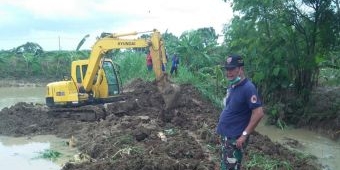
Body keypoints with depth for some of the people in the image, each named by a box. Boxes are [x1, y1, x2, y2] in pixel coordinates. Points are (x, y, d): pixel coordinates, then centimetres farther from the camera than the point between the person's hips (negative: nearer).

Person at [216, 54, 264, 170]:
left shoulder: (248, 88, -19)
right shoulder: (231, 86, 8)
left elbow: (258, 113, -23)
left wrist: (244, 135, -22)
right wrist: (221, 128, 13)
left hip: (235, 138, -9)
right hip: (225, 135, 9)